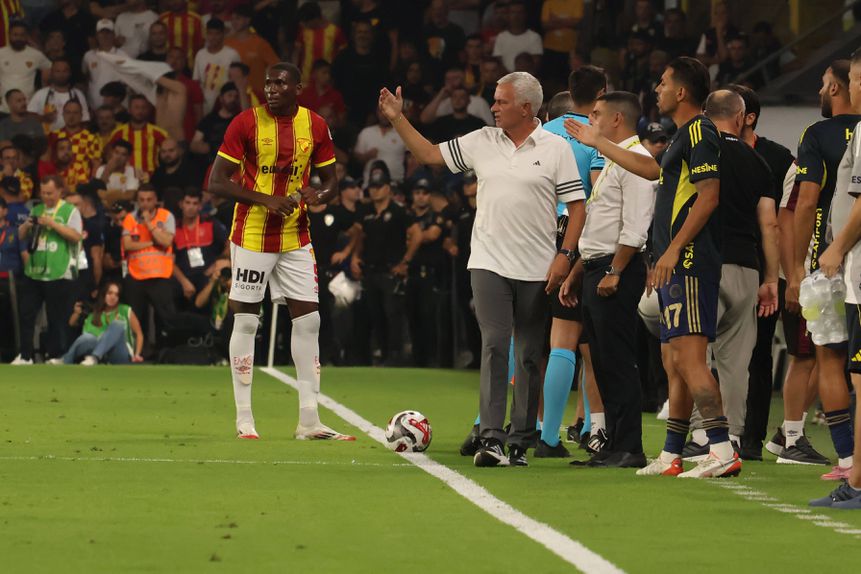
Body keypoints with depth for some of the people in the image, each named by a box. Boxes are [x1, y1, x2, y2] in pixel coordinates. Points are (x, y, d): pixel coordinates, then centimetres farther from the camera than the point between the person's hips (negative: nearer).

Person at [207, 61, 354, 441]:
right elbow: (216, 182, -10)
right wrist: (266, 199, -21)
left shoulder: (315, 126, 3)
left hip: (295, 238, 4)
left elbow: (330, 180, 13)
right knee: (245, 321, -1)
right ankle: (244, 420, 5)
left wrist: (319, 196, -11)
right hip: (251, 236, -4)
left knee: (308, 320, 1)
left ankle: (309, 421, 6)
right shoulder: (246, 123, -9)